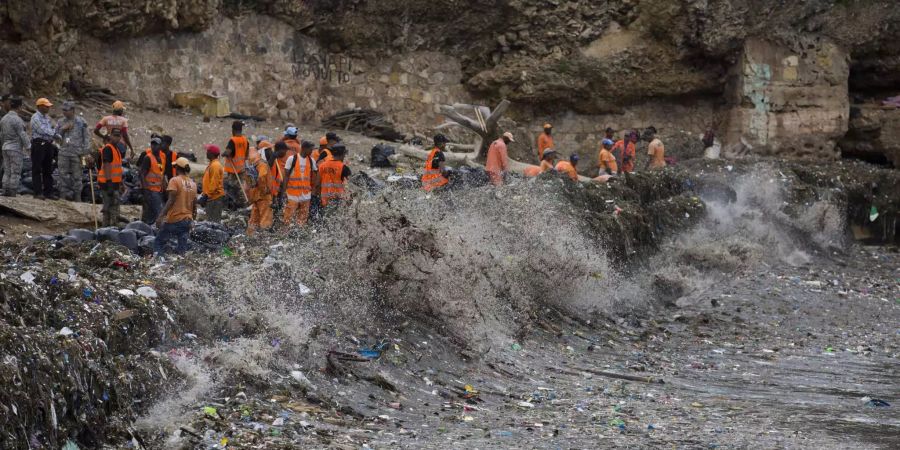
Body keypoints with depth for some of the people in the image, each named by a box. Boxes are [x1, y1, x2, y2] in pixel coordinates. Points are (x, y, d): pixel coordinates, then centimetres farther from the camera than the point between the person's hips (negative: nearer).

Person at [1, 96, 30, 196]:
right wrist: (29, 147, -5)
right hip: (16, 148, -7)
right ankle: (13, 194, -4)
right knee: (15, 173, -3)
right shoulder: (17, 120, -15)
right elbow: (23, 136, -15)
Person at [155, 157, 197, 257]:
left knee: (159, 243, 3)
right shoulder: (193, 183, 10)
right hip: (187, 220, 6)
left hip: (174, 219, -6)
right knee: (182, 247, 9)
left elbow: (171, 200, -17)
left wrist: (161, 216, -18)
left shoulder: (175, 181, -9)